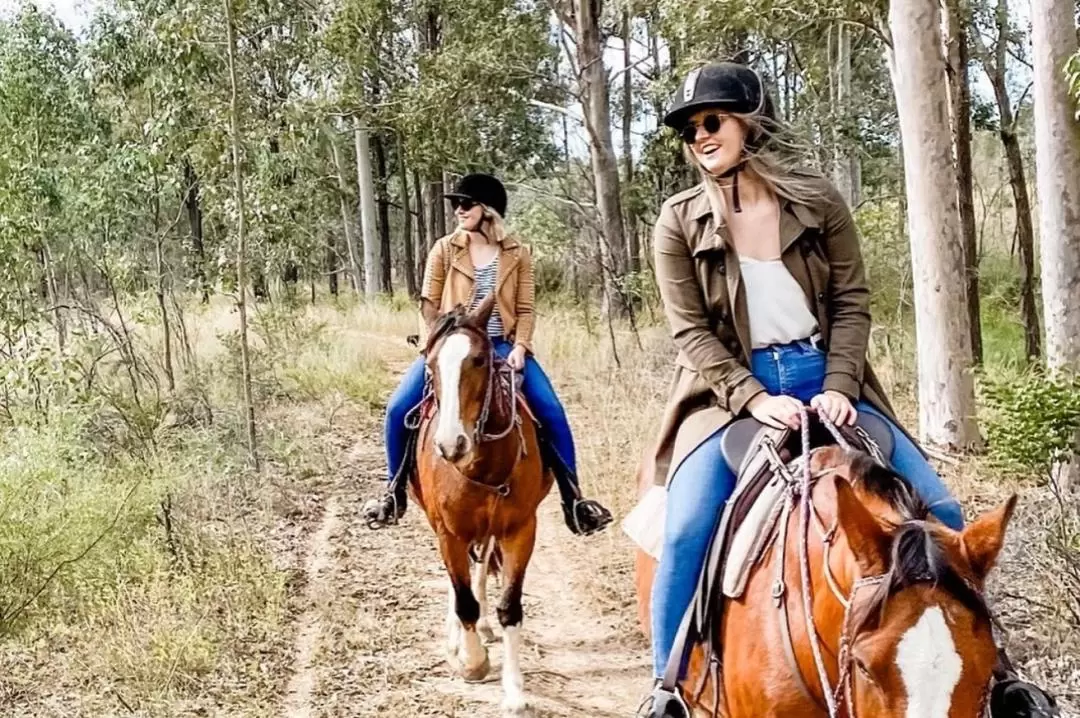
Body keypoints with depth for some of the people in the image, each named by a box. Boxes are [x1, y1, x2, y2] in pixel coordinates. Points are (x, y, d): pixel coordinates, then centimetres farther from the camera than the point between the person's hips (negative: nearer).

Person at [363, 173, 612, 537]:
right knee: (399, 408, -17)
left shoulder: (517, 254, 2)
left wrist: (519, 348, -15)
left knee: (551, 412, -17)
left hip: (503, 346, 0)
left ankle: (572, 499, -6)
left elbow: (525, 310, 1)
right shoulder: (445, 249, 2)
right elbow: (429, 303, 3)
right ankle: (395, 492, 3)